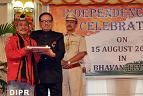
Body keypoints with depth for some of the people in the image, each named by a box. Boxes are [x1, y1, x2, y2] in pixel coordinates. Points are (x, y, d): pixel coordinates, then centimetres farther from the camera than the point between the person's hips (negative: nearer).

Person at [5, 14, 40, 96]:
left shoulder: (33, 42, 18)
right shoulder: (12, 39, 7)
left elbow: (36, 60, 14)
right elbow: (9, 54, -8)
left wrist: (36, 53, -8)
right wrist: (24, 50, -20)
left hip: (30, 79, 4)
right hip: (15, 77, -4)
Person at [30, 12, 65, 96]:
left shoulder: (58, 36, 10)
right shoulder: (34, 35, 12)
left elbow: (61, 53, -3)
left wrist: (53, 55, -23)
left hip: (55, 74, 0)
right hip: (39, 74, 1)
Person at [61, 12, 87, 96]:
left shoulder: (80, 38, 5)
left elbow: (82, 53, -7)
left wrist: (69, 62, -14)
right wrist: (61, 61, -12)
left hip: (75, 68, -3)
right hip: (62, 69, 4)